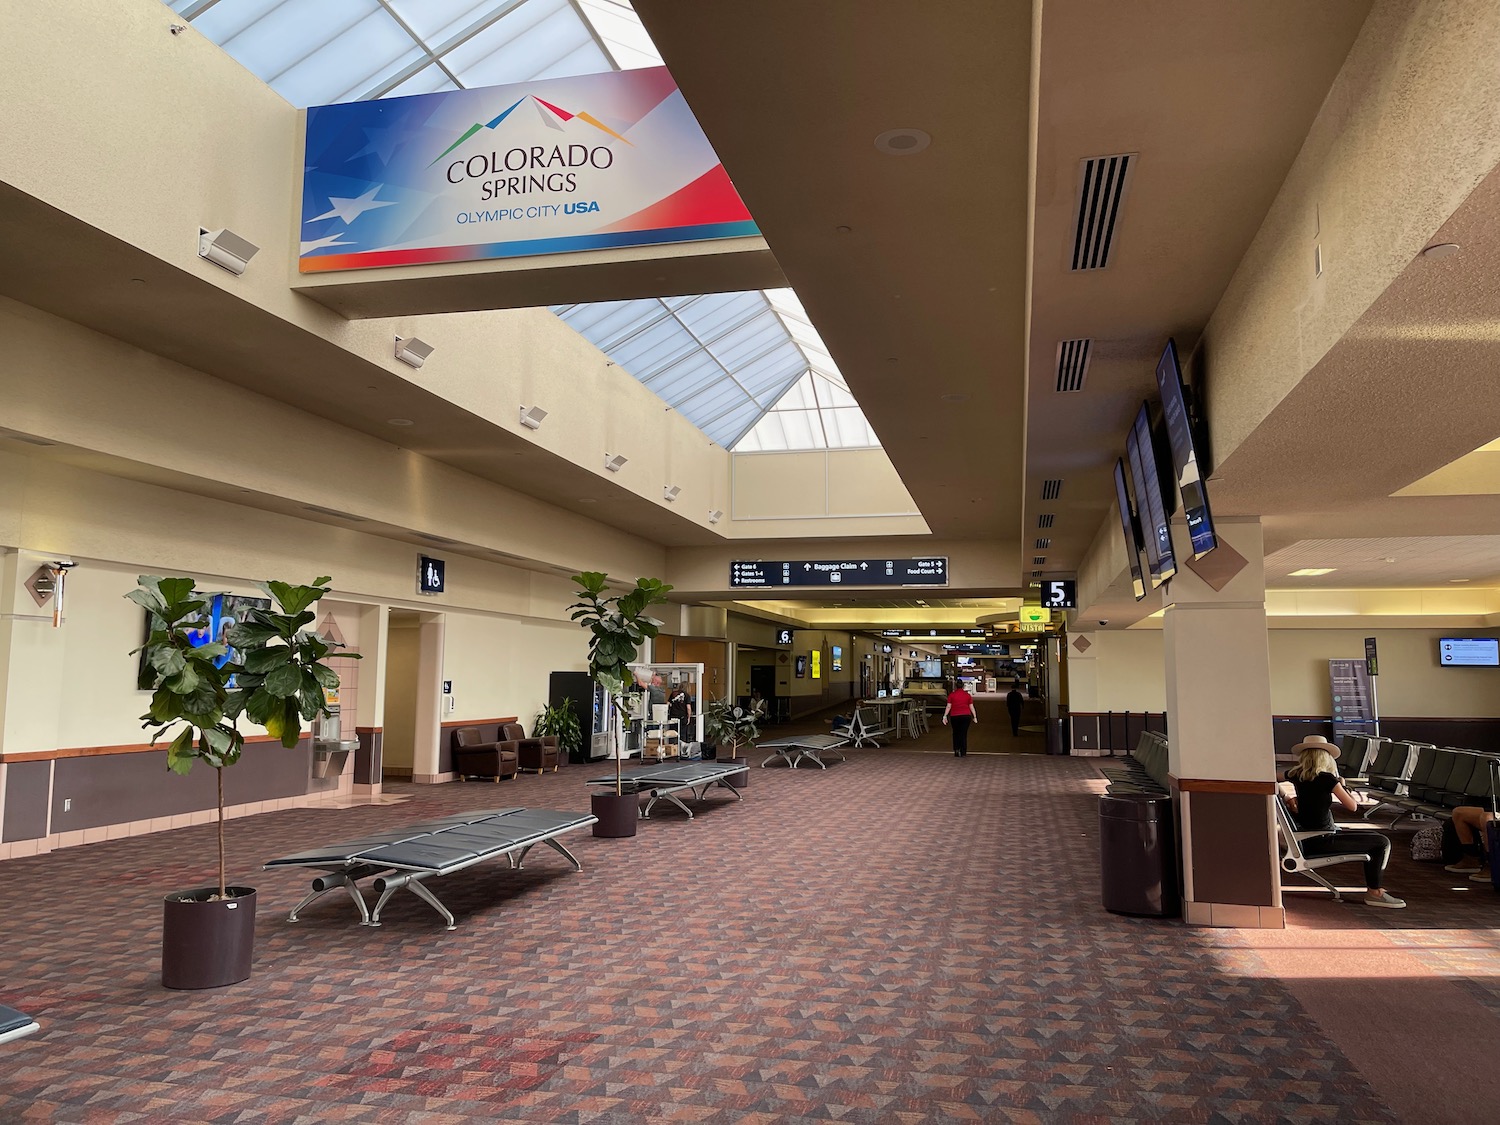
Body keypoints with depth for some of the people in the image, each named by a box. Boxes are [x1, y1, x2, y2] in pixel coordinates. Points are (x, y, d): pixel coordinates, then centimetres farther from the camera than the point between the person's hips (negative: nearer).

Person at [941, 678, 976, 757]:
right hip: (966, 715, 1)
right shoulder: (968, 695, 6)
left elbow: (948, 706, -5)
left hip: (955, 716, -1)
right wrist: (974, 717, 9)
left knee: (956, 733, 16)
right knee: (964, 734, 2)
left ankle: (956, 750, 7)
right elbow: (971, 707, 5)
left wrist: (945, 716, -6)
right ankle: (963, 753, -1)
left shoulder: (952, 695, 1)